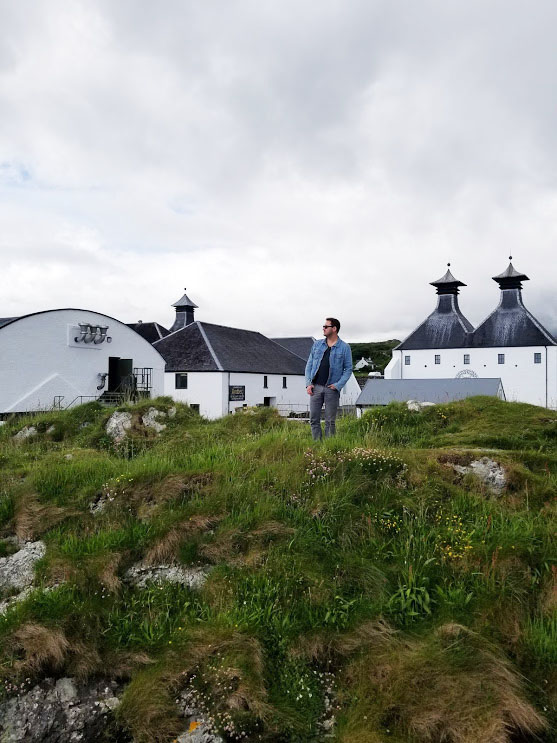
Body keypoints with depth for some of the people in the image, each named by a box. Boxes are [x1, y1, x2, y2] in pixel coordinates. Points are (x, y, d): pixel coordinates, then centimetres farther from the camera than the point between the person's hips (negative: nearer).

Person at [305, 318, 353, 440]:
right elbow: (309, 364, 12)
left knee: (330, 421, 2)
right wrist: (308, 383, 0)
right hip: (315, 387, 3)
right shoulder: (317, 344, 11)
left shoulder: (344, 347, 2)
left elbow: (348, 368, 2)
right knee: (314, 419, 2)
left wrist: (338, 385, -10)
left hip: (332, 389, -3)